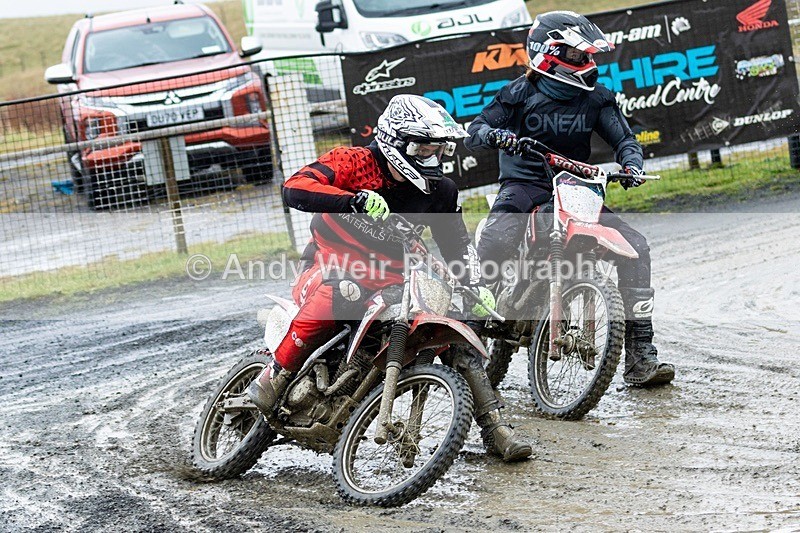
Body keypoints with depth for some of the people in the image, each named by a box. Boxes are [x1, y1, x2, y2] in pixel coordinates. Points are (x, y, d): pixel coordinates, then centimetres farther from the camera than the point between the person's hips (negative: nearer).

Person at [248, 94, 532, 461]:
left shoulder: (438, 190, 3)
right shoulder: (353, 163, -13)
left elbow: (456, 243, 12)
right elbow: (294, 188, -27)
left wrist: (475, 286, -6)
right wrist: (355, 199, -41)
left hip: (392, 276, 5)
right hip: (335, 264, -5)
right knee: (338, 294, -41)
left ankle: (494, 427, -1)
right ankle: (274, 378, -25)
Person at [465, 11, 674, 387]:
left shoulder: (596, 98, 8)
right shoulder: (521, 93, 0)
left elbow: (623, 138, 6)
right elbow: (474, 132, -4)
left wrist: (631, 165, -17)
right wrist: (495, 135, -28)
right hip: (523, 187, -3)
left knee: (635, 246, -13)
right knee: (494, 247, -35)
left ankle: (639, 356, -11)